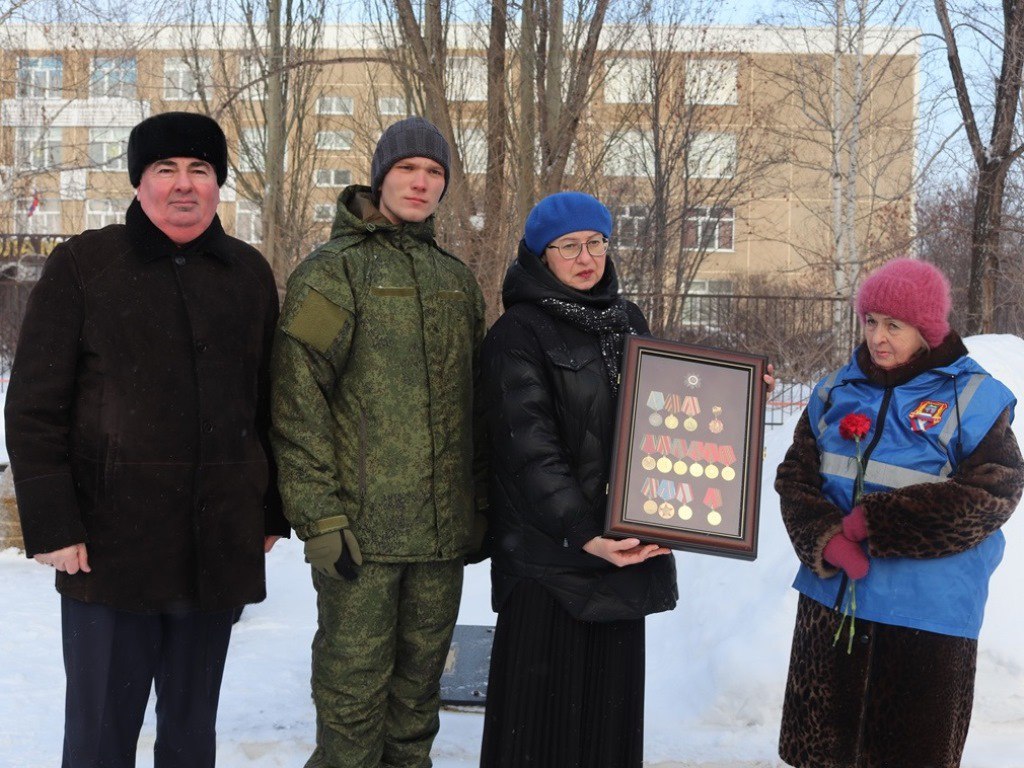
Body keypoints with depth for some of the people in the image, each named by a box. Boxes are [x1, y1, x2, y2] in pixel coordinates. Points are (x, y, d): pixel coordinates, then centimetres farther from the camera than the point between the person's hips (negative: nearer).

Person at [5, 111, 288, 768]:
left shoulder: (249, 273, 9)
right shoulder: (82, 265, 0)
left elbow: (269, 402, 13)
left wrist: (272, 512, 10)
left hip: (221, 550, 3)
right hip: (109, 544, -3)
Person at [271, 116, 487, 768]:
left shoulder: (457, 280, 15)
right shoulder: (333, 270, -3)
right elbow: (297, 400, -10)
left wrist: (479, 506, 13)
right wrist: (317, 516, -15)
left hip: (443, 530, 5)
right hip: (361, 528, -5)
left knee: (419, 686, 14)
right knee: (353, 693, 1)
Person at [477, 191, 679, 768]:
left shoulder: (628, 322, 13)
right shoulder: (519, 334, -8)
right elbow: (530, 451, -16)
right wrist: (581, 533, -26)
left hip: (624, 543, 6)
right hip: (551, 554, -6)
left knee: (613, 697, 11)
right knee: (547, 705, 0)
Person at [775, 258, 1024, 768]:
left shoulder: (973, 400, -5)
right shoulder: (835, 394, 9)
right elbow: (795, 477, 5)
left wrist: (875, 523, -18)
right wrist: (825, 539, -16)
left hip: (926, 616, -4)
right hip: (831, 603, 5)